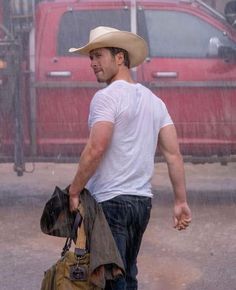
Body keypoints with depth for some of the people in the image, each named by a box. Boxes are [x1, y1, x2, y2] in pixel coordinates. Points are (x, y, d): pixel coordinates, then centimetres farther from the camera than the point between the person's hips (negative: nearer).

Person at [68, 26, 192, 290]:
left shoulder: (107, 97, -10)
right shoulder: (153, 100, 14)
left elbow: (96, 149, -21)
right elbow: (173, 154, 10)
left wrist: (74, 191, -12)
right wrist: (181, 201, 11)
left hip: (111, 201, -8)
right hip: (143, 200, 8)